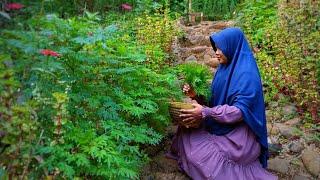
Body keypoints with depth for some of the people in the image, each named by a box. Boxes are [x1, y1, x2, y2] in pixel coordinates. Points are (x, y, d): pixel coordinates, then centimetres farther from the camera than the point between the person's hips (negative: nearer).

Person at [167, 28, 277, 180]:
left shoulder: (246, 74, -22)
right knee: (186, 132, 1)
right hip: (220, 125, 9)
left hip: (237, 134, -9)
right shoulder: (225, 67, 5)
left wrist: (205, 113, -30)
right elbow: (216, 97, 11)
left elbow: (240, 110, -26)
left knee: (197, 154, -16)